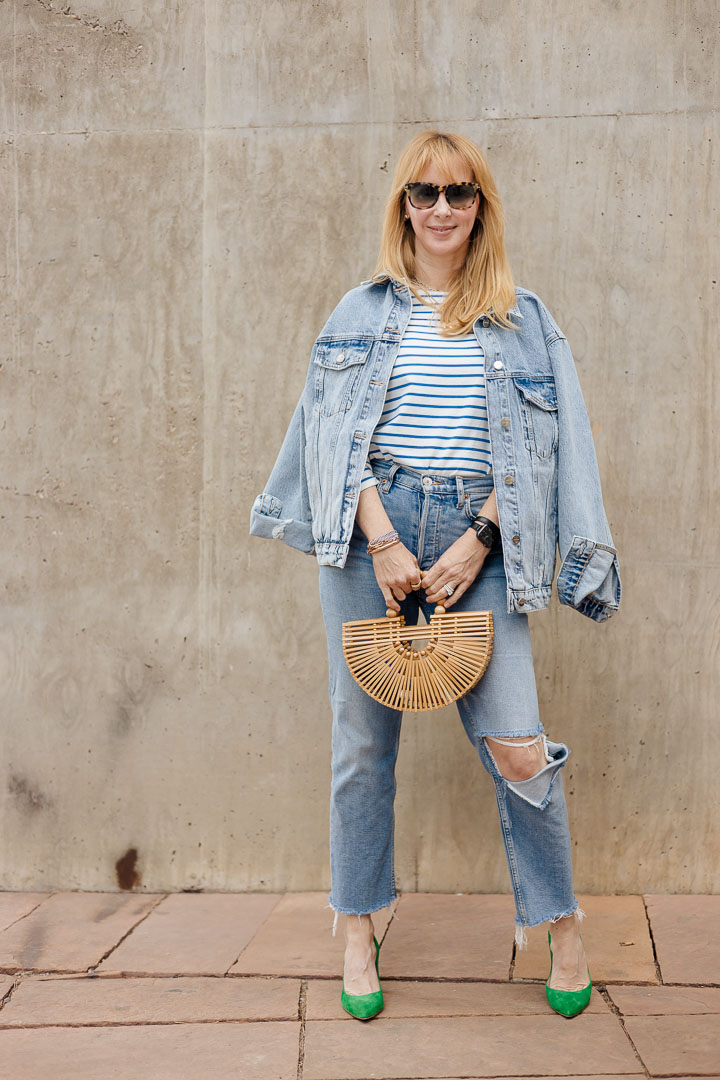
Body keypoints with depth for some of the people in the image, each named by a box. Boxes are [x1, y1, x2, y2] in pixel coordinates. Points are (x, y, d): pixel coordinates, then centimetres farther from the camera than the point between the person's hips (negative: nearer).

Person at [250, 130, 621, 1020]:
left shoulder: (524, 318, 12)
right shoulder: (361, 312, 11)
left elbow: (544, 443, 5)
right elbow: (336, 434, 3)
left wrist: (477, 540, -7)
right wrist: (383, 542, -10)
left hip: (475, 535, 0)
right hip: (370, 527, 1)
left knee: (516, 746, -7)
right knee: (364, 736, 5)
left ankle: (561, 925, 15)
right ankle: (358, 934, 19)